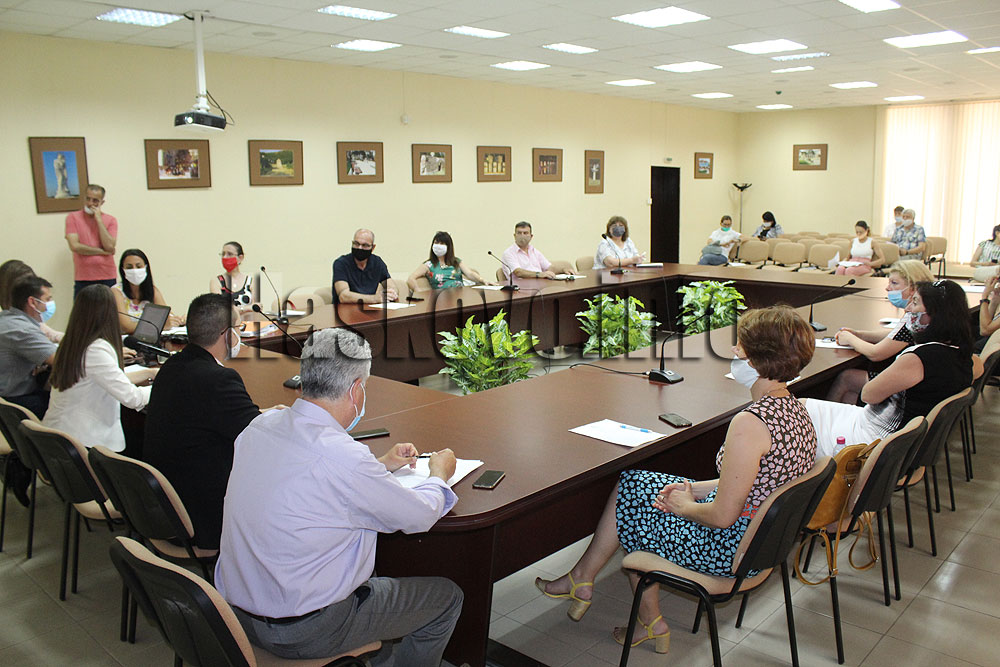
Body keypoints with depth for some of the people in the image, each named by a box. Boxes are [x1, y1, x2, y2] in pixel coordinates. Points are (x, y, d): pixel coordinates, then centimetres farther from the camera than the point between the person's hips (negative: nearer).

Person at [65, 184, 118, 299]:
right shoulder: (73, 217, 5)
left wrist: (99, 219, -8)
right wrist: (102, 251, -5)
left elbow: (110, 246, -9)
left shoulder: (110, 220, 6)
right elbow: (74, 246, -7)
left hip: (107, 278, 1)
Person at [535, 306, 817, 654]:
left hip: (730, 547, -9)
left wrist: (685, 506, -7)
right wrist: (694, 489, 5)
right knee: (632, 484, 14)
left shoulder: (749, 424, -31)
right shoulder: (795, 410, -1)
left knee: (629, 508, 11)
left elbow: (723, 516, -27)